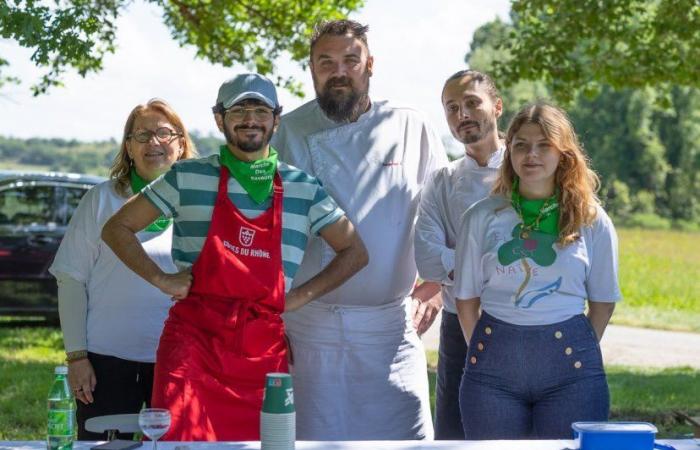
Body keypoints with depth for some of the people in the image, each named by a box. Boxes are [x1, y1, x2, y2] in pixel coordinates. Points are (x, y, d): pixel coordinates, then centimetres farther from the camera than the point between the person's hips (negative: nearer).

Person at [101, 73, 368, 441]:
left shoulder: (303, 189, 10)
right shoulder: (189, 178, 6)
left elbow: (354, 251, 15)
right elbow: (117, 228, 11)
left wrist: (302, 295, 4)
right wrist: (161, 280, 0)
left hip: (263, 348, 2)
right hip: (194, 338, -2)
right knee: (177, 440, -14)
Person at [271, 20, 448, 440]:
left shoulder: (411, 128, 4)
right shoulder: (287, 134, 2)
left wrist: (433, 284, 2)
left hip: (390, 327, 0)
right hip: (308, 324, 0)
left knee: (406, 438, -1)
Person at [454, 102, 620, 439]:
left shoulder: (592, 221, 4)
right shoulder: (482, 217, 4)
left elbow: (603, 303, 9)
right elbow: (466, 299, 8)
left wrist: (579, 352, 6)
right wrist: (482, 353, 4)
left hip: (569, 362, 0)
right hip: (494, 361, 1)